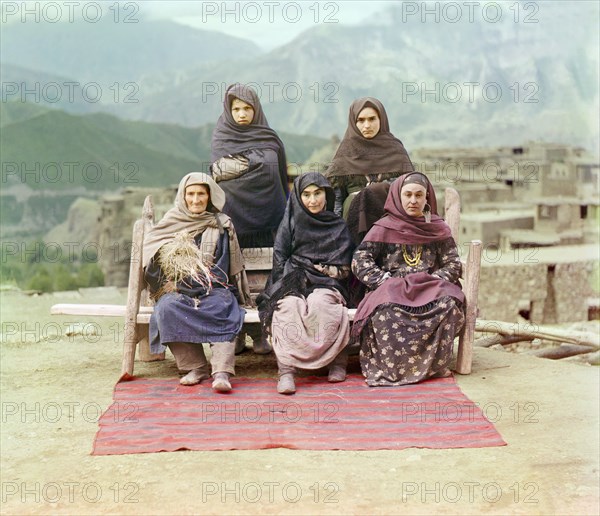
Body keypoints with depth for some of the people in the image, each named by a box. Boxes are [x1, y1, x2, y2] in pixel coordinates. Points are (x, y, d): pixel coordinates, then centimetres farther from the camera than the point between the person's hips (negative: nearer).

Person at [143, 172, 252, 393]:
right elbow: (154, 259, 12)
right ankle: (195, 367, -26)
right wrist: (170, 285, -7)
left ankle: (222, 372, -45)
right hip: (178, 292, 2)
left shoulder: (221, 225, 8)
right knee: (168, 308, -32)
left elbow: (221, 269, 0)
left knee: (221, 309, -34)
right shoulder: (172, 221, 14)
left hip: (214, 291, -1)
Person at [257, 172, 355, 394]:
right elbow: (280, 262, 6)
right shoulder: (290, 224, 12)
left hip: (326, 286, 0)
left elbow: (343, 269, 7)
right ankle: (286, 370, -43)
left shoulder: (338, 227, 13)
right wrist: (295, 279, -11)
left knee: (320, 304, -36)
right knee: (288, 306, -35)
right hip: (291, 285, 0)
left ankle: (337, 360, -23)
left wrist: (310, 267, -4)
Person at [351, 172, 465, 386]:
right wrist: (385, 281, -10)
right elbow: (360, 261, 1)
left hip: (429, 287, 2)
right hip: (392, 288, -1)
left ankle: (434, 365, -23)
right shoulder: (384, 227, 8)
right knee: (386, 308, -38)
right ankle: (393, 367, -28)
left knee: (448, 302, -33)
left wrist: (434, 281, -7)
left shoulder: (438, 228, 14)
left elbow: (453, 264, 11)